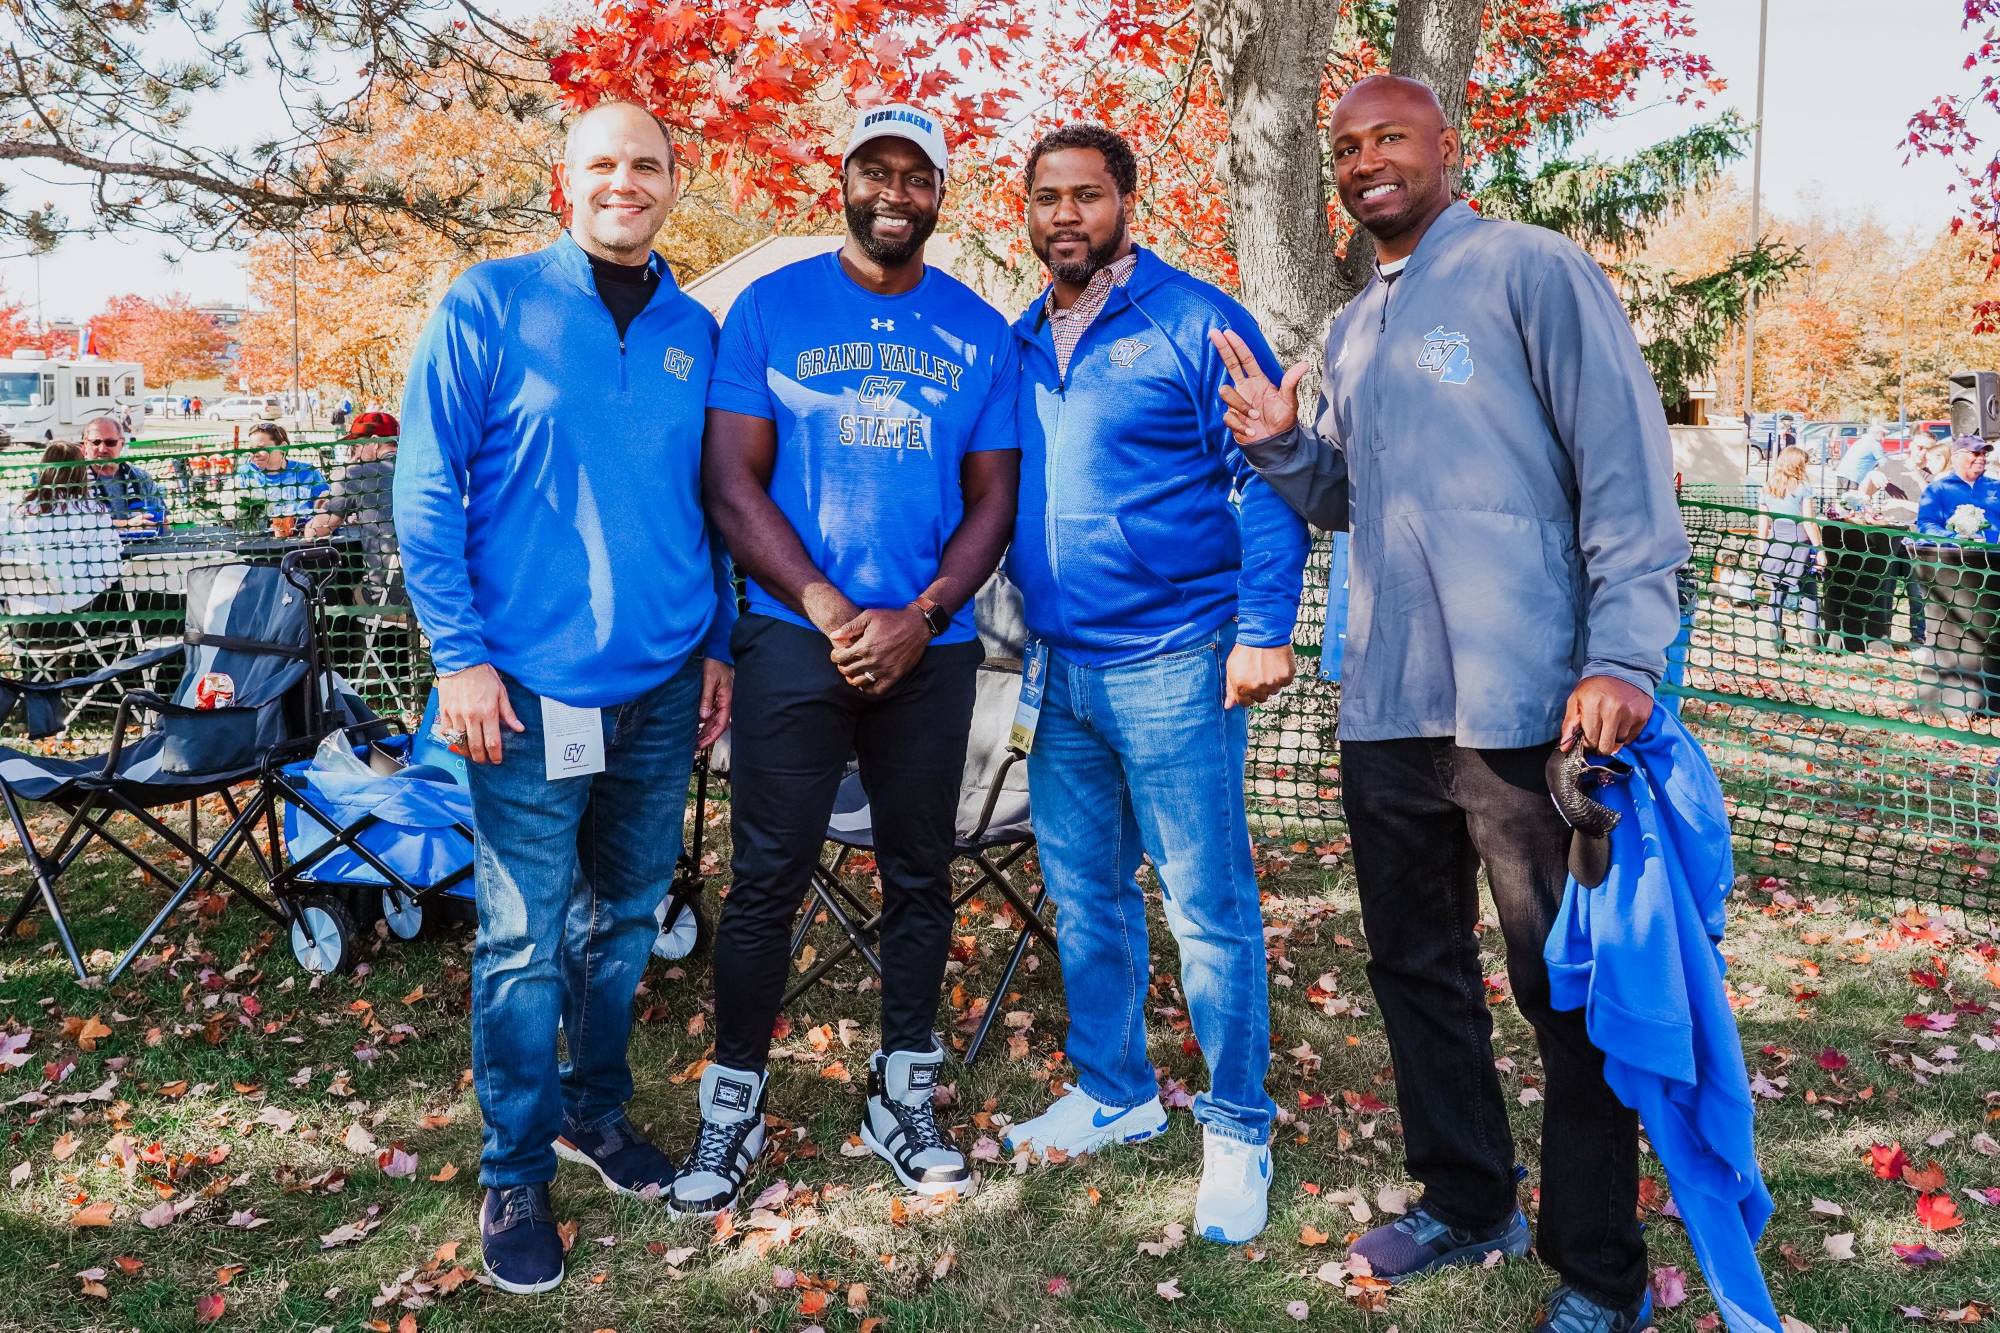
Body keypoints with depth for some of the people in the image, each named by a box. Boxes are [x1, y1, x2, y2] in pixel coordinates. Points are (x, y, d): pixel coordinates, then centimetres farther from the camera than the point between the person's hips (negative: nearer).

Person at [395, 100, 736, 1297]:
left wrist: (718, 643, 12)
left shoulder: (695, 332, 8)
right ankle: (516, 1176, 19)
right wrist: (459, 656, -11)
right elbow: (427, 488, -6)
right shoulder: (491, 304, -3)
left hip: (663, 684, 4)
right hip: (532, 686, -4)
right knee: (526, 942, 2)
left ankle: (597, 1108, 36)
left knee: (626, 918, 16)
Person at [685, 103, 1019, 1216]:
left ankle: (903, 1098, 24)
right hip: (796, 636, -2)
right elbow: (732, 479, -2)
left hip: (931, 647, 2)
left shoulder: (981, 332, 8)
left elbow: (994, 499, 6)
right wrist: (831, 611, -12)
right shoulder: (769, 309, 3)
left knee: (921, 875, 9)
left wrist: (918, 618, -10)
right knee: (766, 880, -1)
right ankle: (734, 1103, 14)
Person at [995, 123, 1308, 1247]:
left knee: (1211, 909, 0)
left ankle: (1238, 1129, 15)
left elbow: (1265, 481, -7)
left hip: (1174, 664, -6)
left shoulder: (1195, 322, -5)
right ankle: (1114, 1095, 32)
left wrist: (1264, 630, -15)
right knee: (1087, 900, 15)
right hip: (1062, 669, 6)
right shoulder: (1020, 343, 13)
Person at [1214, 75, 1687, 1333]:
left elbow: (1630, 467, -11)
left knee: (1566, 989, 3)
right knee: (1418, 968, 16)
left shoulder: (1531, 271, -5)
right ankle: (1466, 1202, 34)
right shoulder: (1353, 329, 17)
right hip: (1385, 708, 8)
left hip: (1527, 707, -7)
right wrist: (1279, 443, 4)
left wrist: (1624, 656, -20)